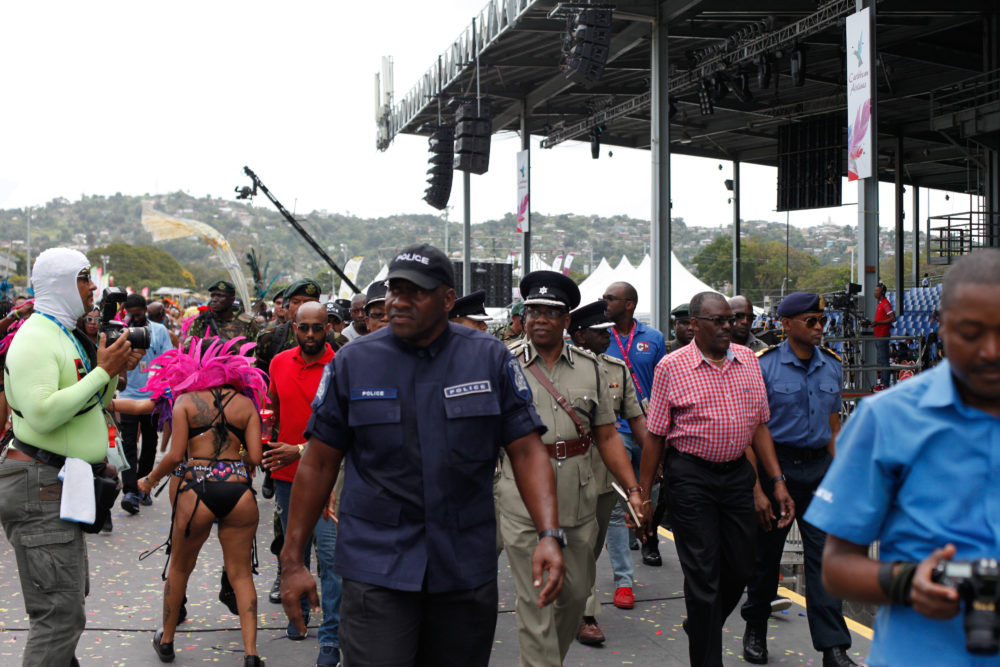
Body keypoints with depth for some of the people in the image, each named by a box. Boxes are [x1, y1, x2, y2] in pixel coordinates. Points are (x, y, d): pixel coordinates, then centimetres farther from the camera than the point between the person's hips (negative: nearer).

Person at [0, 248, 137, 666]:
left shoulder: (65, 335, 17)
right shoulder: (35, 339, -15)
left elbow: (92, 404, 22)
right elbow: (42, 413, -28)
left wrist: (114, 371, 4)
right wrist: (103, 371, -22)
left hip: (60, 482, 11)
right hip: (39, 486, -11)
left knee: (69, 597, 20)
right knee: (61, 612, -10)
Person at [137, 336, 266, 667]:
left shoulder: (185, 400, 2)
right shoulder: (246, 403, 6)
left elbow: (175, 456, -5)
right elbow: (255, 457, 0)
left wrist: (150, 480, 12)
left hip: (197, 490, -1)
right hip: (239, 492, 1)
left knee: (179, 568, 20)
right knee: (241, 573, 11)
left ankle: (166, 640, 37)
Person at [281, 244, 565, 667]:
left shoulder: (491, 359, 0)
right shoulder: (353, 362, 0)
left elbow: (527, 451, -2)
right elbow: (319, 463, 3)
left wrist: (549, 534, -15)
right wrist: (292, 560, 2)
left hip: (467, 567, 2)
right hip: (375, 567, -1)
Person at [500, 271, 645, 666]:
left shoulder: (589, 367, 8)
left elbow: (607, 436, 9)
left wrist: (633, 490, 1)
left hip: (579, 496, 4)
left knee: (577, 591, 15)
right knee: (536, 600, 0)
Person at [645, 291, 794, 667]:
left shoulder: (747, 360, 7)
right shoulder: (671, 367, -6)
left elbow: (759, 425, 11)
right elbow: (654, 435, -4)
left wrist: (777, 481, 6)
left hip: (738, 473, 5)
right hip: (691, 477, -5)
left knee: (741, 569, 12)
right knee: (703, 575, 1)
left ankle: (701, 630, 39)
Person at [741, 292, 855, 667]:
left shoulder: (832, 366, 7)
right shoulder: (763, 366, -8)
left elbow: (833, 428, 13)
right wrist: (757, 489, -13)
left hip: (818, 468, 3)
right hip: (774, 466, -3)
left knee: (824, 555, -2)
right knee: (766, 552, 10)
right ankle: (755, 627, 31)